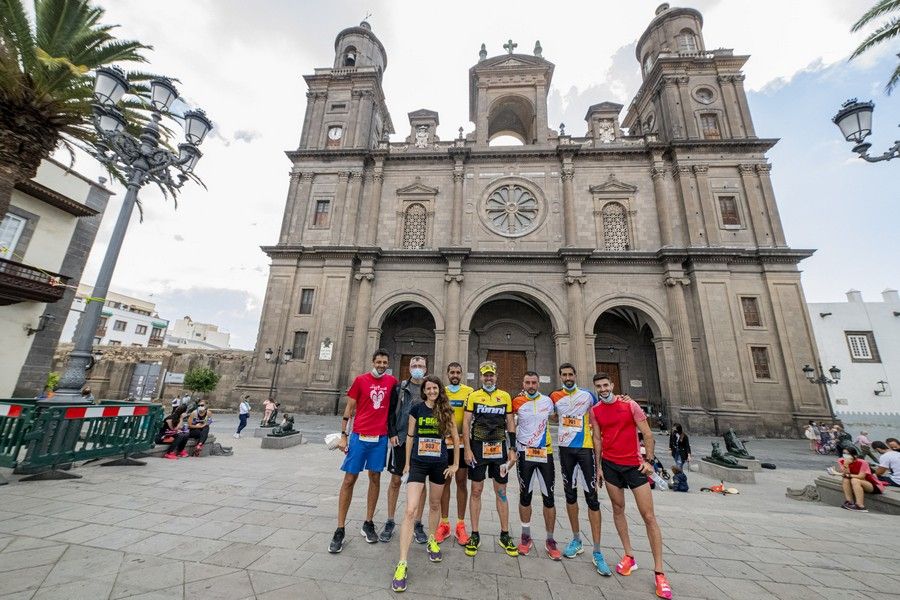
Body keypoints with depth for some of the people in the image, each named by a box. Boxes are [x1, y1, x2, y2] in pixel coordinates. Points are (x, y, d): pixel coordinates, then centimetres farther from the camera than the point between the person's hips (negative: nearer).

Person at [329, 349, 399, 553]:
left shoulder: (392, 381, 3)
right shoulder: (360, 380, -4)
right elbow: (349, 409, -1)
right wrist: (343, 435, -4)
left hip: (380, 438, 3)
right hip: (359, 436, -2)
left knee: (375, 478, 11)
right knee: (349, 479, 3)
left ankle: (368, 524, 26)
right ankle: (340, 530, 16)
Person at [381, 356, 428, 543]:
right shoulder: (400, 387, 3)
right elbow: (391, 411, 3)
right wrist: (392, 433, -5)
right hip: (400, 439, 1)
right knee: (395, 480, 9)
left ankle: (418, 524, 24)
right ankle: (390, 522, 26)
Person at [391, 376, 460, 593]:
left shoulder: (446, 410, -4)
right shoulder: (416, 409, -5)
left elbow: (455, 438, 3)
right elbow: (410, 436, 2)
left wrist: (455, 464, 4)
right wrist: (407, 462, 7)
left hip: (440, 464, 2)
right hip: (418, 463, -1)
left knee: (435, 504, 19)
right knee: (410, 510, -9)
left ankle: (431, 541, 44)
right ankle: (402, 564, -1)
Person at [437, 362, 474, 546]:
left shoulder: (469, 392, -3)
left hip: (462, 443, -1)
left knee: (462, 482, 8)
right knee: (444, 481, 10)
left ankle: (460, 525, 22)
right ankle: (444, 523, 24)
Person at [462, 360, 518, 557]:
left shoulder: (505, 397, 4)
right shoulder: (473, 396, -2)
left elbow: (510, 424, 7)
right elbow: (466, 424, -3)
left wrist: (512, 450, 3)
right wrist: (467, 450, -8)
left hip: (499, 449, 2)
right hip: (478, 448, -1)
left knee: (501, 492, 12)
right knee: (476, 491, 8)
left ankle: (505, 536, 27)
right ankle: (475, 535, 22)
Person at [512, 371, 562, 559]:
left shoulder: (547, 401, 1)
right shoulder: (516, 402, -6)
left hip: (545, 453, 2)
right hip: (525, 454, -1)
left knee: (549, 498, 6)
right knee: (525, 496, 9)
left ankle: (550, 540, 23)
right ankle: (526, 537, 27)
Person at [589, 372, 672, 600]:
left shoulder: (629, 404, -8)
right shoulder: (595, 411, -1)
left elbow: (647, 434, -5)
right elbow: (597, 439, 3)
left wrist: (649, 460, -12)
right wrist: (598, 466, 1)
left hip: (634, 465, -2)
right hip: (610, 465, 3)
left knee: (649, 516, 0)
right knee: (618, 508, 11)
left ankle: (659, 572, 11)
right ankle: (629, 556, 28)